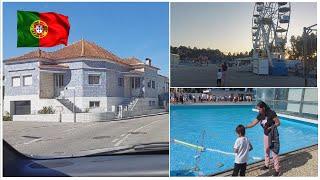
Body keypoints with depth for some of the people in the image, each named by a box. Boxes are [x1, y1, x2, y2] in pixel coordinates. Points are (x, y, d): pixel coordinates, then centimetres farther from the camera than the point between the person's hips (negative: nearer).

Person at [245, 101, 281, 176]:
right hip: (266, 135, 7)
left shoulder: (271, 113, -21)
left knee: (274, 152, -2)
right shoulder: (260, 115, -2)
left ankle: (277, 170, 7)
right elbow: (253, 123, 1)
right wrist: (245, 127, -7)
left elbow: (278, 123, -14)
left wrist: (270, 127, -24)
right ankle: (266, 165, 33)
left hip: (273, 135, -7)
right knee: (266, 151, 17)